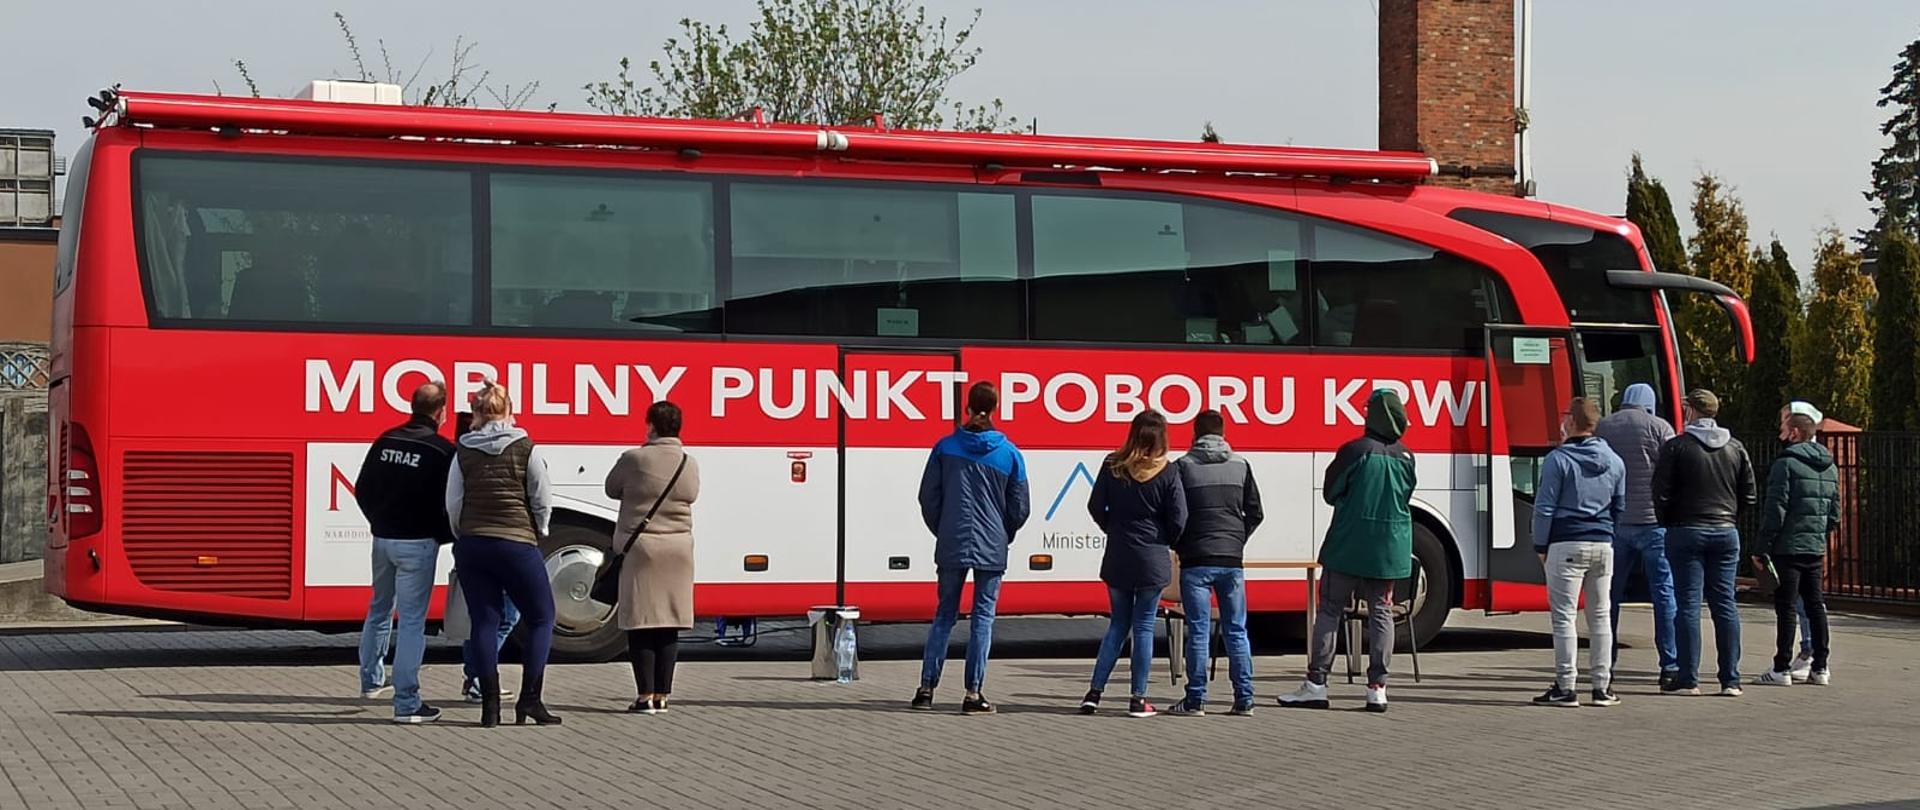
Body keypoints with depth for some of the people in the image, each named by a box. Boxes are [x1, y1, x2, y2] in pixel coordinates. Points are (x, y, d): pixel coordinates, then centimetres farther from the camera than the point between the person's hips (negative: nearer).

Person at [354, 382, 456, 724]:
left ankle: (371, 680, 37)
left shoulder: (385, 441, 5)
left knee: (379, 609, 24)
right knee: (412, 619, -4)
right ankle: (406, 703, -5)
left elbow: (362, 489, 10)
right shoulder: (442, 451, -13)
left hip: (383, 538, 6)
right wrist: (445, 535, 7)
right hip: (417, 543, -6)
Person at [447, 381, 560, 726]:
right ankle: (529, 698, -1)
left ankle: (489, 706, 2)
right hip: (516, 545, -3)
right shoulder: (526, 449, -5)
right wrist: (537, 533, 16)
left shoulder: (463, 453, 2)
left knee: (483, 623, 6)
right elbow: (543, 501, -2)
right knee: (541, 619, 9)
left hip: (472, 545, 3)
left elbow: (453, 503, 3)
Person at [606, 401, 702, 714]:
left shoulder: (634, 459, -9)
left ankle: (646, 696, -4)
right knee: (669, 626, 7)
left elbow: (612, 489, 5)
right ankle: (662, 695, 8)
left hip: (639, 548, -4)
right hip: (678, 549, 4)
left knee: (640, 624, 0)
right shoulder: (690, 464, 2)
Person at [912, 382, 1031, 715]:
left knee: (944, 615, 11)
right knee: (982, 618, 4)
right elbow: (1020, 508, 2)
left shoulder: (945, 448, -1)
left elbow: (928, 497, 2)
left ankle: (926, 688, 5)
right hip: (992, 549, -1)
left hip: (951, 546, 1)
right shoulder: (1010, 454, -2)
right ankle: (973, 693, 1)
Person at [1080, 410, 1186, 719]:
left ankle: (1094, 693, 7)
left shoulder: (1113, 467, -2)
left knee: (1118, 624, 14)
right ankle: (1138, 699, 3)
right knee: (1144, 627, 4)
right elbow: (1178, 520, -8)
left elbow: (1096, 508, 1)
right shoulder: (1167, 473, -9)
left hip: (1118, 559, 3)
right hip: (1153, 559, -3)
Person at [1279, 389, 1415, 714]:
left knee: (1330, 610, 3)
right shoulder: (1406, 457, 3)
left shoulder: (1355, 451, -12)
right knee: (1381, 612, 8)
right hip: (1390, 549, 4)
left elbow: (1331, 494, -3)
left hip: (1348, 546, -4)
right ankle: (1377, 687, 3)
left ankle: (1316, 684, 2)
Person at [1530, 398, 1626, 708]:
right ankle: (1602, 686, 12)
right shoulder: (1614, 462, 10)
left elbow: (1545, 507, -8)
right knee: (1600, 616, 11)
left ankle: (1565, 687, -6)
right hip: (1603, 546, 5)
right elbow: (1620, 508, 18)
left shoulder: (1557, 459, -8)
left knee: (1564, 616, -3)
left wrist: (1541, 546, 0)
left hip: (1566, 545, -5)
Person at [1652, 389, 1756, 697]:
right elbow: (1748, 496, 8)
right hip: (1726, 533, 4)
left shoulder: (1676, 447, -7)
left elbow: (1661, 494, -8)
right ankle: (1730, 680, 6)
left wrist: (1668, 523, 8)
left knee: (1687, 605, -2)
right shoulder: (1736, 448, 7)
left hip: (1686, 532, -4)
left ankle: (1687, 679, -4)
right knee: (1725, 604, 7)